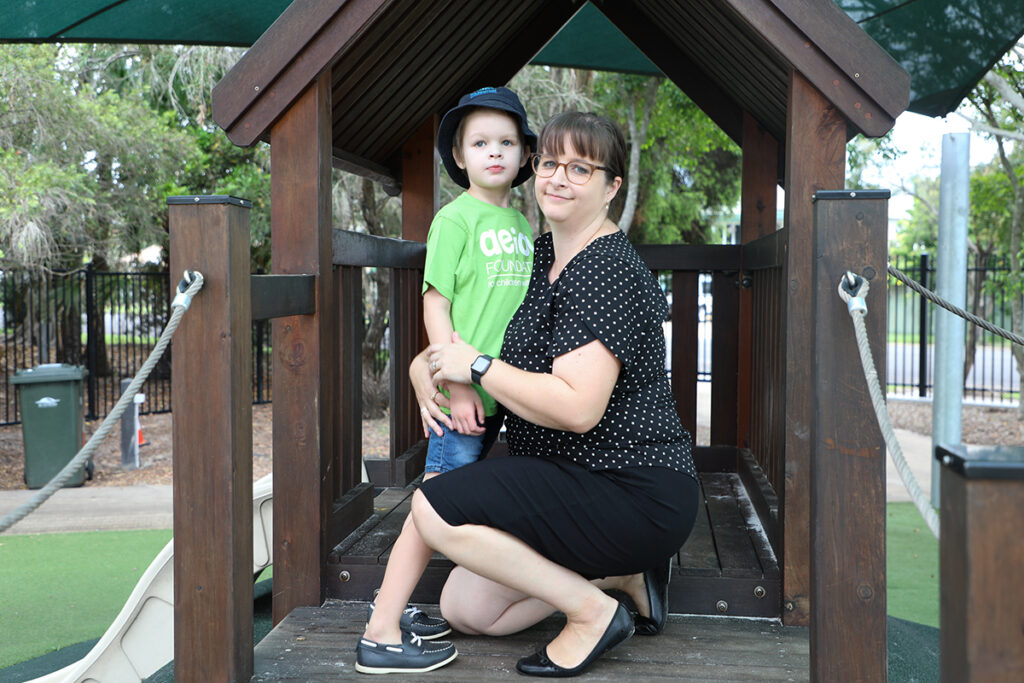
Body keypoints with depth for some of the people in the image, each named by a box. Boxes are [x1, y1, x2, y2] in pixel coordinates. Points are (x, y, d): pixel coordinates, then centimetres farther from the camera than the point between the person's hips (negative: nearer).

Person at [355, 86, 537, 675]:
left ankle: (394, 606, 26)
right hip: (464, 392, -8)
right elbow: (435, 303, -11)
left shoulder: (522, 224, 14)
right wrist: (456, 384, -17)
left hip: (503, 390, 8)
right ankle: (380, 636, 0)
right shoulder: (456, 218, -7)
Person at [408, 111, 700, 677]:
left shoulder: (605, 270, -19)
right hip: (573, 480, 10)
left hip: (636, 495, -10)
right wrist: (426, 364, 0)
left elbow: (577, 408, -30)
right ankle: (624, 570, 16)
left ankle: (594, 609, -8)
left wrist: (477, 366, -17)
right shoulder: (544, 254, 11)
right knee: (463, 609, 9)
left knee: (435, 510, -21)